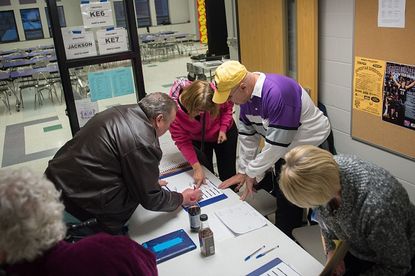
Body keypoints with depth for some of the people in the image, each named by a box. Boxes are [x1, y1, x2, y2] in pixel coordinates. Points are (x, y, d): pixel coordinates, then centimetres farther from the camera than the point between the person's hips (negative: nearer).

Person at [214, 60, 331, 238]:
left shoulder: (276, 93, -33)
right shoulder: (247, 93, -5)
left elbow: (277, 142, -30)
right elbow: (247, 135, 1)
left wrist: (252, 173, -19)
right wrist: (243, 171, 1)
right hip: (282, 147, 8)